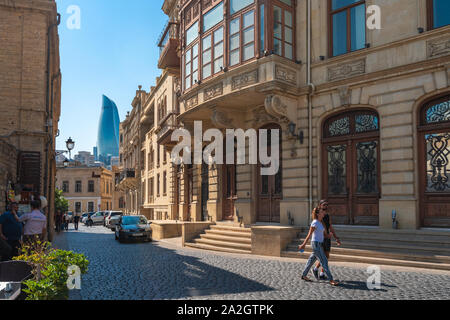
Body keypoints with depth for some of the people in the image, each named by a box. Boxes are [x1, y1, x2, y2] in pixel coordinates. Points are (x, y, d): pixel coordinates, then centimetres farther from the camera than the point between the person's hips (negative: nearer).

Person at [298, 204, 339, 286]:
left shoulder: (321, 222, 10)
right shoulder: (315, 223, -15)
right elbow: (309, 235, -11)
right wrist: (303, 244, -7)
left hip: (320, 244, 9)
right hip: (316, 244, -9)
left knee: (312, 260, 16)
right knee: (324, 261, -8)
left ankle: (304, 275, 27)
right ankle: (331, 280, -5)